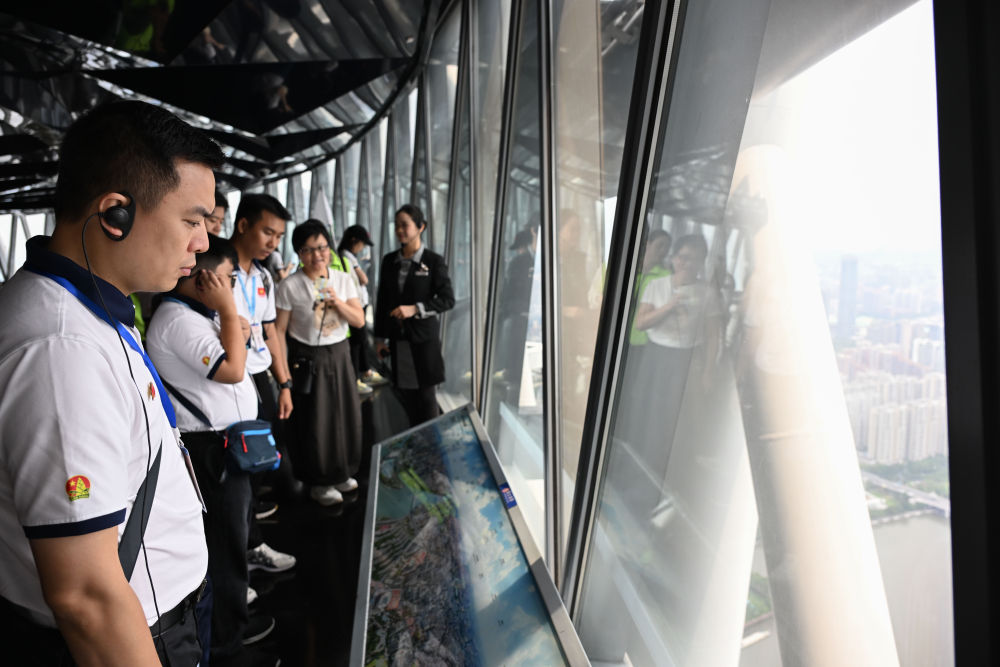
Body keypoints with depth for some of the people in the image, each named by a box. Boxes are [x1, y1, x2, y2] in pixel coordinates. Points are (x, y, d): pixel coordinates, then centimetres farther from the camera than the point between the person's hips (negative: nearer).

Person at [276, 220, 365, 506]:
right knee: (314, 420, 3)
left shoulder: (343, 279, 2)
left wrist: (338, 302, -16)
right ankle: (319, 482, 22)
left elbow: (359, 320, 2)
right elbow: (279, 330, -7)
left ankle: (341, 472, 32)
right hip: (307, 358, -4)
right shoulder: (290, 286, -9)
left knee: (346, 413, 11)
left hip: (339, 354, 4)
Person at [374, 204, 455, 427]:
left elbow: (448, 299, -8)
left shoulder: (434, 261, -5)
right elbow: (382, 301, 12)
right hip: (398, 338, 4)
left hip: (424, 337, -4)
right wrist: (380, 337, 10)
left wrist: (415, 309, -20)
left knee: (426, 394, 1)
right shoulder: (389, 261, 8)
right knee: (406, 394, 8)